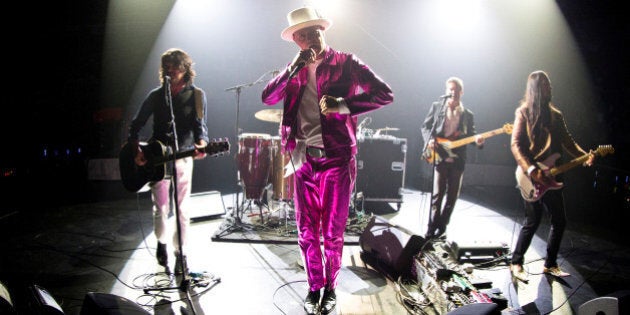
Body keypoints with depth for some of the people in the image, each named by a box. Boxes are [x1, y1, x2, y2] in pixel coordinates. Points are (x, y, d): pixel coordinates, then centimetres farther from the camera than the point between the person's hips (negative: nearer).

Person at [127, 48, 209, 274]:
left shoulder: (196, 96, 2)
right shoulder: (156, 95, 6)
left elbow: (200, 126, -4)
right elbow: (136, 125, 9)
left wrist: (201, 145, -25)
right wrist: (137, 150, -5)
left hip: (183, 158, -1)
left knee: (182, 209, 0)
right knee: (161, 208, 2)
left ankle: (180, 253, 15)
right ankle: (162, 241, 30)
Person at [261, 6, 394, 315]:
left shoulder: (346, 63, 0)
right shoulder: (297, 69, 13)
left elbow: (385, 94, -8)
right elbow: (267, 98, 4)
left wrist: (343, 105, -19)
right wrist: (293, 69, -8)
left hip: (337, 159, -3)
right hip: (303, 160, 4)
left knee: (332, 233, 6)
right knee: (306, 232, 9)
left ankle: (330, 287, 27)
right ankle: (314, 287, 27)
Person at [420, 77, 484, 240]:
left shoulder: (468, 114, 11)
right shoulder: (437, 106, 6)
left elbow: (471, 135, 10)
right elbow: (425, 126, 8)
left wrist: (478, 140, -12)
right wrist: (429, 140, -10)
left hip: (458, 160, 3)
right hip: (439, 157, -3)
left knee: (452, 196, 6)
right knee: (437, 194, -7)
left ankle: (441, 228, 18)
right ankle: (431, 229, 1)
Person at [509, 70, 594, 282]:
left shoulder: (556, 115, 15)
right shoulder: (524, 112, -3)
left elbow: (567, 141, 14)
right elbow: (516, 145, -12)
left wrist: (584, 156, -6)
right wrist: (532, 171, -23)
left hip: (550, 176, 6)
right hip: (531, 176, -6)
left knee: (559, 220, 8)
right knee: (533, 221, -6)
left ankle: (550, 264, 22)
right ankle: (516, 263, 10)